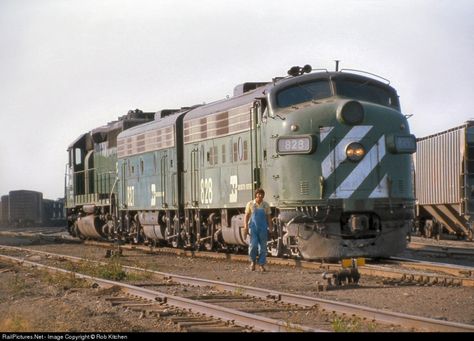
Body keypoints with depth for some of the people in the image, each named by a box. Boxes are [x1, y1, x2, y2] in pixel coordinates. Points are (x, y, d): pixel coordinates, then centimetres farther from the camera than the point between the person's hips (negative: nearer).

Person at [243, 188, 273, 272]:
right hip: (253, 227, -2)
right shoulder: (250, 204, 3)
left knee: (263, 247, 1)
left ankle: (261, 264, 9)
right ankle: (253, 261, 11)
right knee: (253, 245, -12)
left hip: (263, 228, 2)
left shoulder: (266, 205, 7)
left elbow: (268, 217, 9)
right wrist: (245, 226, -6)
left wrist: (270, 227, 0)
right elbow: (246, 216, 4)